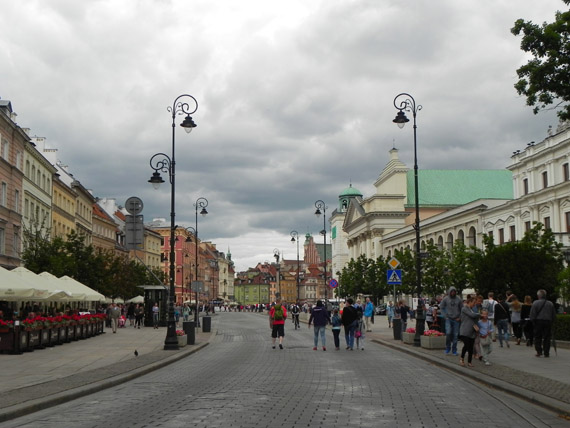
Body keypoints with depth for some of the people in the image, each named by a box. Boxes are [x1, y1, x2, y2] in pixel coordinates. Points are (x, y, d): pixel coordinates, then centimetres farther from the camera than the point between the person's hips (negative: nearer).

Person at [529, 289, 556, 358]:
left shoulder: (535, 303, -5)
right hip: (548, 322, 3)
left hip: (538, 322, -3)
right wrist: (552, 321, 18)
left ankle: (539, 351, 0)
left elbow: (532, 314, -7)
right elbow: (554, 315, 11)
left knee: (538, 337, 6)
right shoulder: (550, 304, 6)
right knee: (547, 338, 5)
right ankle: (546, 353, 5)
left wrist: (533, 321, 3)